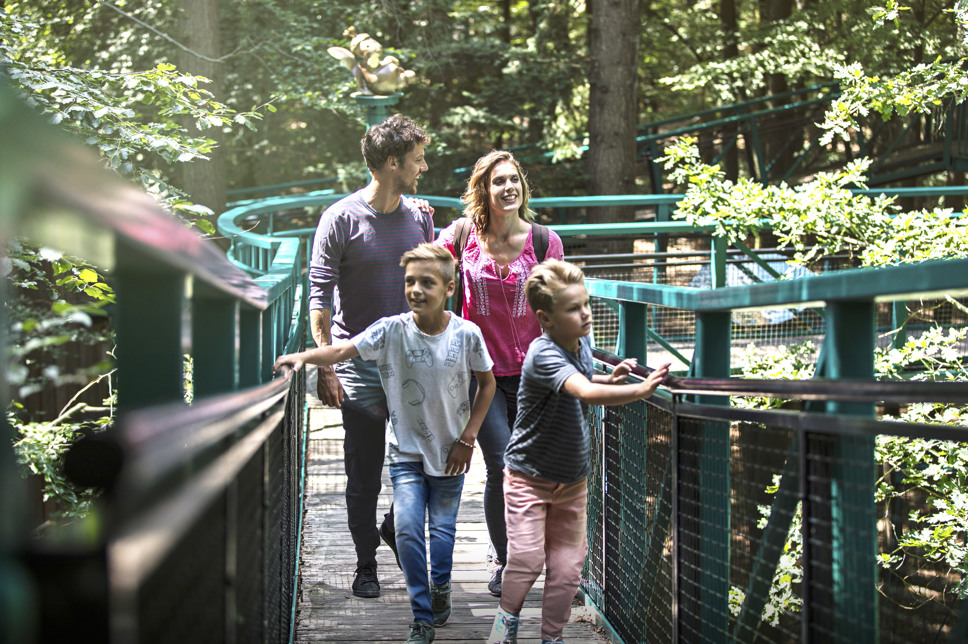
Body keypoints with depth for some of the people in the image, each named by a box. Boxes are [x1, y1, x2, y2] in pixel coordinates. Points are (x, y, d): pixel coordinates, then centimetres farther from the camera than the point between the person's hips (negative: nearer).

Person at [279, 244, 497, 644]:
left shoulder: (466, 334, -10)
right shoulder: (392, 330, -12)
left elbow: (487, 384, 3)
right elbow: (342, 351, -22)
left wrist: (467, 439, 0)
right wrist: (304, 356, -41)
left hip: (450, 452, 0)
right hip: (406, 450, 0)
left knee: (443, 527, 7)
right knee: (407, 528, -10)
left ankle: (440, 587, 37)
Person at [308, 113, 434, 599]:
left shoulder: (420, 216, 7)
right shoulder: (341, 219, -7)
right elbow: (320, 296, -7)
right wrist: (324, 367, -13)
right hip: (360, 365, -4)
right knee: (364, 474, 3)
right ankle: (366, 564, 16)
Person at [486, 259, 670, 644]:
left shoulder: (581, 344, -1)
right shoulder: (544, 355, -27)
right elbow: (584, 393, -44)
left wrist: (609, 378, 5)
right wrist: (640, 390, -52)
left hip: (573, 479, 6)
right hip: (530, 475, -6)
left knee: (567, 567, 4)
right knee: (527, 558, -11)